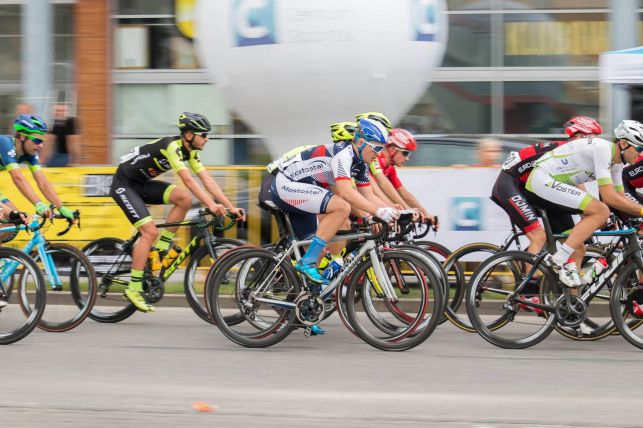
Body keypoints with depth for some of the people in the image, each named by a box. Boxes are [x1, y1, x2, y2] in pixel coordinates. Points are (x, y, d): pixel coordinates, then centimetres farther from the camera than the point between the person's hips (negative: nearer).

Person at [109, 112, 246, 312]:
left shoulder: (190, 151, 0)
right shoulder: (172, 146, -26)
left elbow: (207, 179, -2)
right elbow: (188, 180, -35)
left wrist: (230, 207, -10)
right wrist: (211, 205, -41)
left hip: (142, 183, 8)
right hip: (124, 184, -8)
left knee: (184, 198, -11)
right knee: (150, 232, -19)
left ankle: (161, 249, -2)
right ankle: (133, 288, -12)